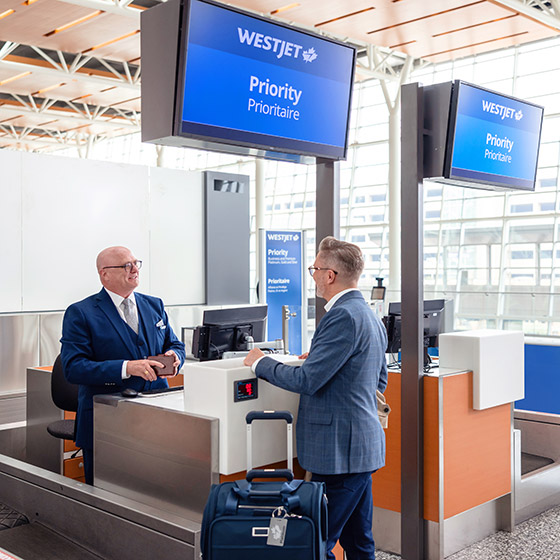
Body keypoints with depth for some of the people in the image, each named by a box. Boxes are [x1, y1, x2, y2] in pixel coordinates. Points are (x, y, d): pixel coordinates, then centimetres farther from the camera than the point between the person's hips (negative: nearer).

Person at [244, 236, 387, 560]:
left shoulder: (343, 316, -18)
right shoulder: (370, 316, 14)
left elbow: (307, 380, -21)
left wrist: (260, 362, -6)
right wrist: (319, 358, 22)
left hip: (340, 448, -11)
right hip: (361, 446, 11)